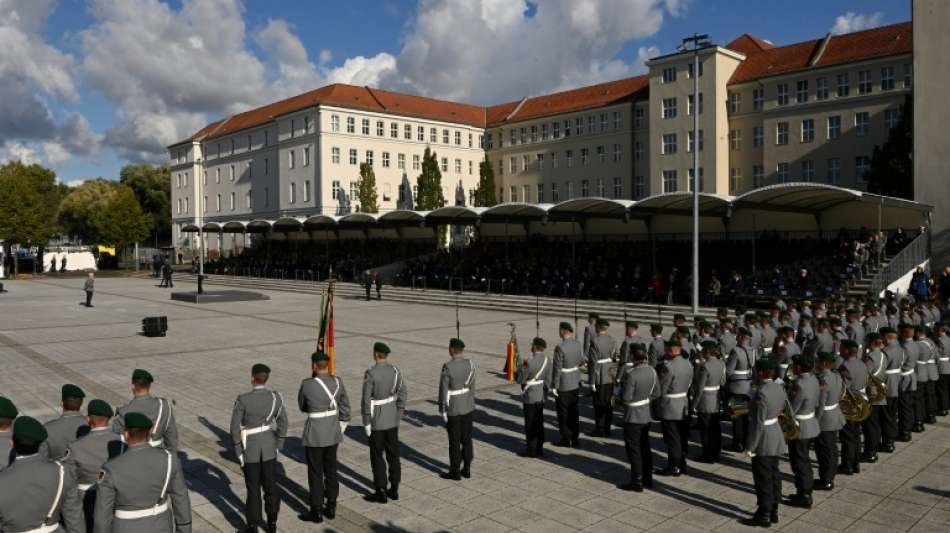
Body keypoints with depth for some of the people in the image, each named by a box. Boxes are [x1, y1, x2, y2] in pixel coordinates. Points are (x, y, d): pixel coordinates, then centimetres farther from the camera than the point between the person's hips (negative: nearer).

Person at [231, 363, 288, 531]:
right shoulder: (276, 397, -10)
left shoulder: (242, 400, -19)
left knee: (253, 489, 11)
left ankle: (252, 527, 23)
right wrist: (276, 446, 10)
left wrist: (238, 452, -1)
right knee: (270, 487, 15)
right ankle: (272, 524, 25)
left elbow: (235, 428, -13)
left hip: (250, 449, -2)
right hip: (269, 448, 2)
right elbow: (282, 424, -2)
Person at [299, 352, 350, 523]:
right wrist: (340, 431, 15)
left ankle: (316, 512, 17)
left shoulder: (306, 384, -17)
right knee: (331, 470, 17)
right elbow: (345, 408, 5)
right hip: (333, 433, 5)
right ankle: (331, 508, 26)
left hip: (314, 435, -5)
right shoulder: (338, 382, -4)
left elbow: (302, 406, 2)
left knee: (315, 473, 7)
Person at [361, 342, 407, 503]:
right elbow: (402, 393, 3)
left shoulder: (370, 373, -20)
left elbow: (366, 400, -19)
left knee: (377, 456, 5)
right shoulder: (395, 370, -2)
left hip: (376, 421, -6)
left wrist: (366, 423, -11)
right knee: (393, 455, 13)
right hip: (392, 420, 6)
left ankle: (381, 493, 11)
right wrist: (398, 416, 13)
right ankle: (394, 490, 21)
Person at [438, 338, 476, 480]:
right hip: (468, 407, 5)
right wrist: (470, 402, 14)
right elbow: (471, 385, 3)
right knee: (466, 439, 15)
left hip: (453, 409, -5)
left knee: (454, 441, 6)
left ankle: (455, 472, 16)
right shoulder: (470, 363, -6)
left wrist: (442, 411, -5)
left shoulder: (447, 367, -21)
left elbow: (443, 390, -16)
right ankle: (466, 469, 23)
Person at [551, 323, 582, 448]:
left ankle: (566, 439, 15)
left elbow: (557, 369, -19)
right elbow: (579, 362, 8)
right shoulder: (577, 344, -2)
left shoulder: (560, 347, -23)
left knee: (563, 413, 7)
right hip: (575, 383, 7)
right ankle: (575, 438, 23)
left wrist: (554, 386, -12)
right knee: (573, 411, 16)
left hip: (563, 385, -7)